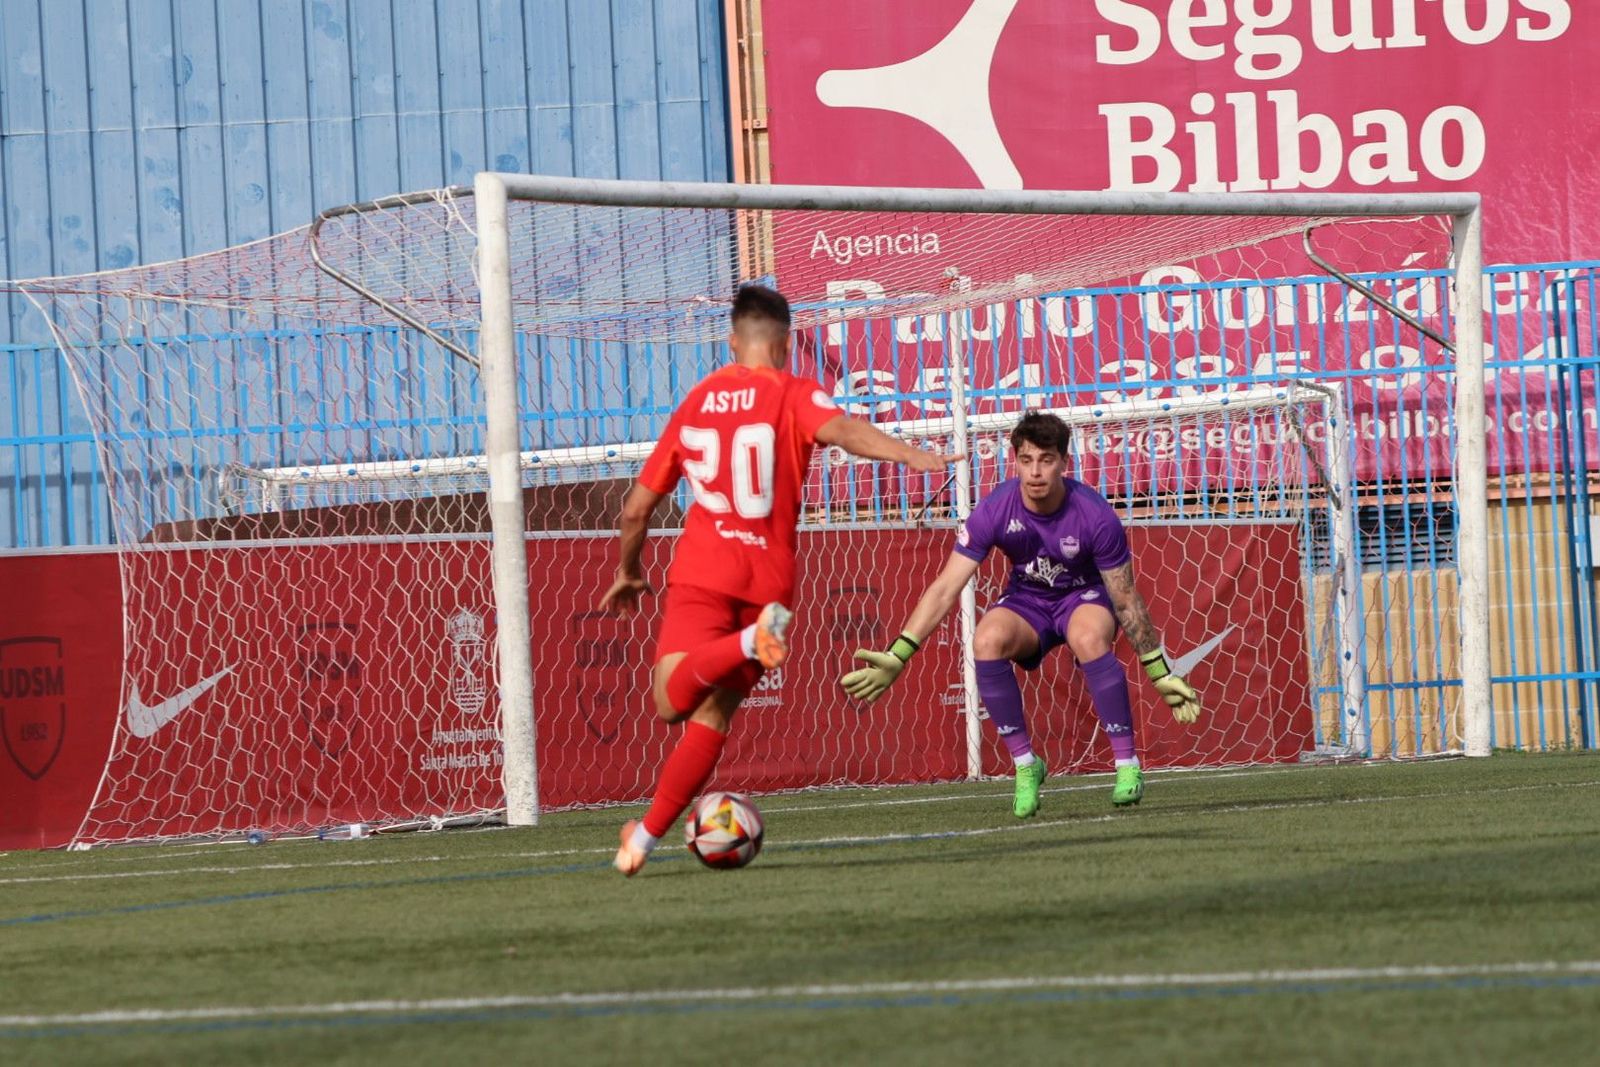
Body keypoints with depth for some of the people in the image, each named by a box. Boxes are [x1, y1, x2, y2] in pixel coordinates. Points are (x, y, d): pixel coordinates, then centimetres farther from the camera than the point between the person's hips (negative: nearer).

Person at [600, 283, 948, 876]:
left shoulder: (695, 402, 15)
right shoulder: (793, 395, 3)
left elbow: (636, 508, 19)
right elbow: (841, 429, -21)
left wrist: (629, 574, 35)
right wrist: (910, 454, -33)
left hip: (700, 574, 1)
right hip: (768, 578, -1)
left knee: (674, 702, -12)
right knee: (712, 715, 8)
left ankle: (750, 643, -39)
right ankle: (644, 837, 3)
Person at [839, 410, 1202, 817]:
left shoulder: (1095, 516, -24)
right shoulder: (993, 511, -21)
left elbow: (1126, 602, -13)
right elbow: (945, 589, -18)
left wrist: (1161, 674, -9)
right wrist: (896, 658, -25)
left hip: (1085, 596, -2)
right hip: (1026, 601, 2)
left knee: (1089, 638, -38)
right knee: (988, 640, -32)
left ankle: (1127, 764, -24)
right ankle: (1025, 764, -16)